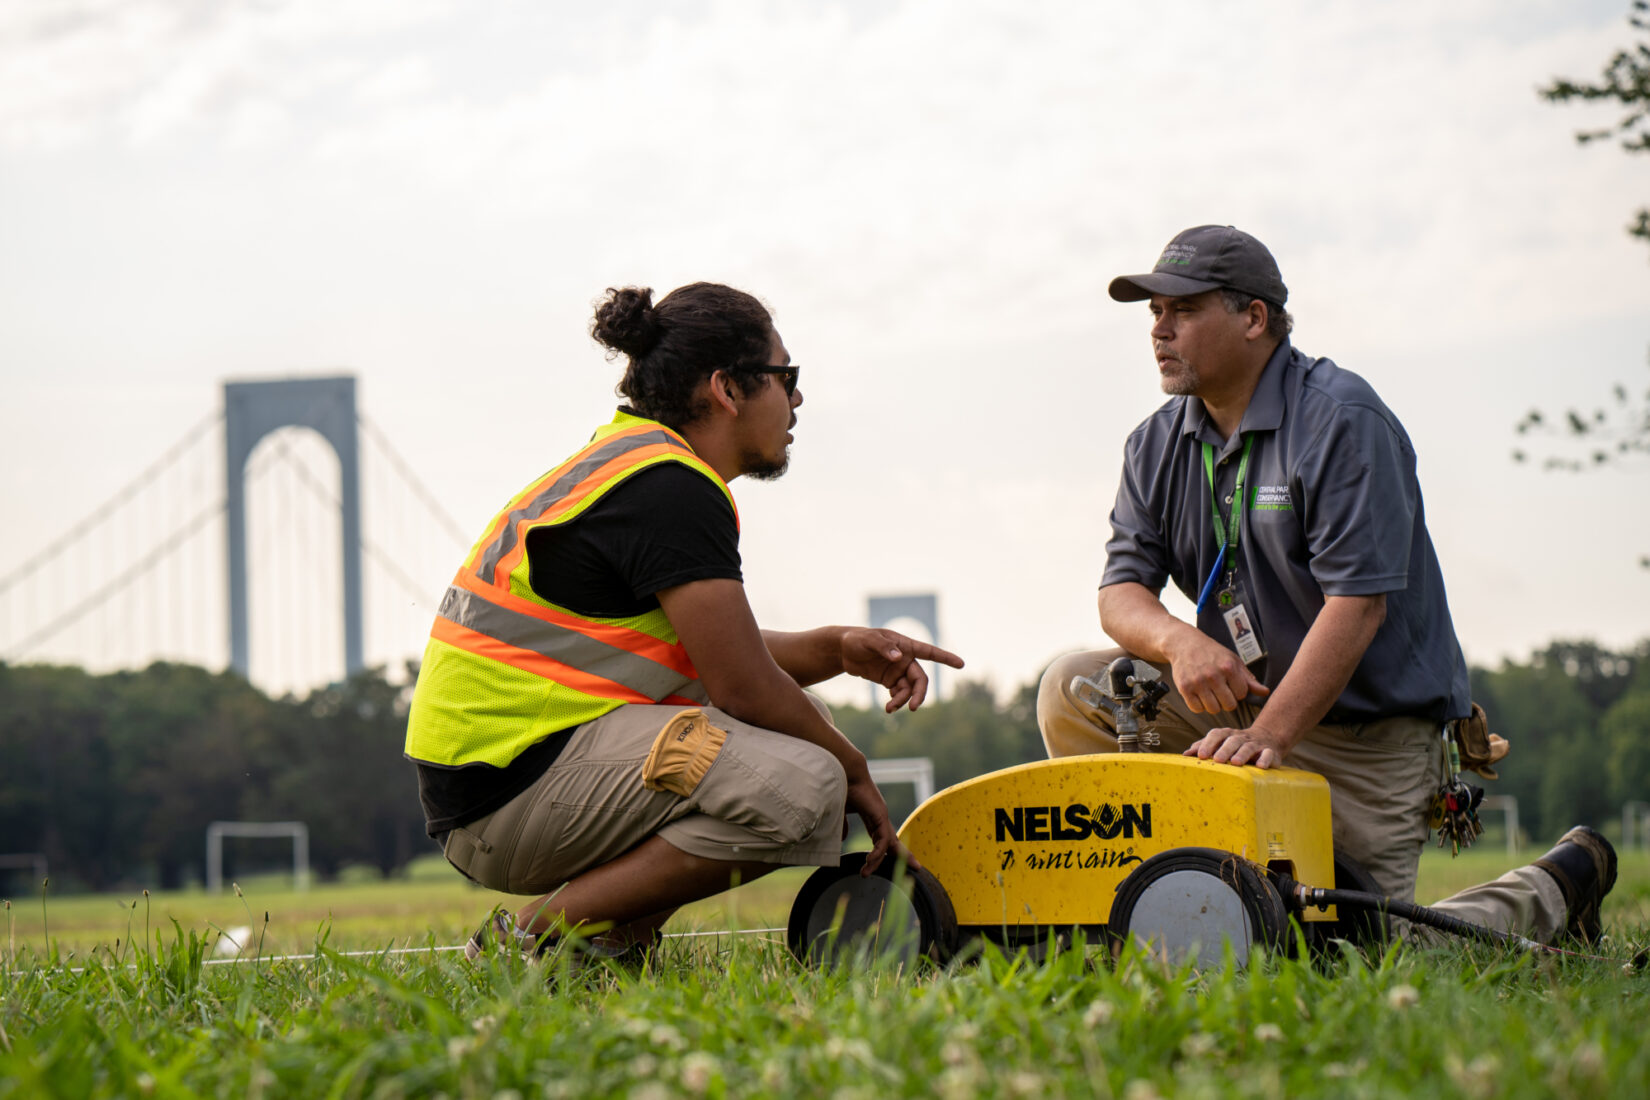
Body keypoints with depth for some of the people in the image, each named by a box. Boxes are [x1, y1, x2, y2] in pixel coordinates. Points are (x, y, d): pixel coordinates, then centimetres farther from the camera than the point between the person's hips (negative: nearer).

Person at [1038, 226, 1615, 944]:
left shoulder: (1343, 421, -16)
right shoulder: (1158, 446, 6)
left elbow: (1357, 603, -23)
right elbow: (1121, 590, 0)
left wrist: (1268, 735, -32)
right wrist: (1180, 642, -25)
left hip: (1367, 728, -6)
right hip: (1239, 698, 6)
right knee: (1073, 690, -12)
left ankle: (1555, 890, 14)